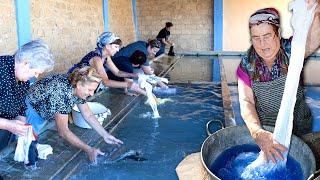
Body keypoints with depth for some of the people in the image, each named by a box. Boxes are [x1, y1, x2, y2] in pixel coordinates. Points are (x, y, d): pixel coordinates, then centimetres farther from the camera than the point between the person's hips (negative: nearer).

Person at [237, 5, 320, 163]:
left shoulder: (291, 50, -16)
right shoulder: (246, 65, -14)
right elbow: (246, 102, -23)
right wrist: (257, 132, -41)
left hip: (298, 126, 0)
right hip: (263, 127, 0)